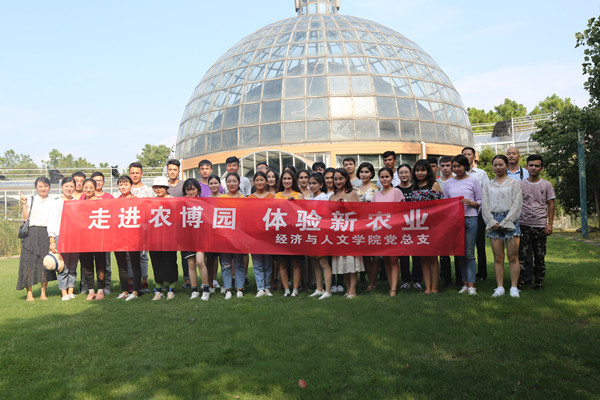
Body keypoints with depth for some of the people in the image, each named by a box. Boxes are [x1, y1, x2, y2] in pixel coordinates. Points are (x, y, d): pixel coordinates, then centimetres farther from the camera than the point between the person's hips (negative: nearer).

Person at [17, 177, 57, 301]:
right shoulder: (31, 200, 9)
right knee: (29, 262, -5)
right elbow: (26, 218, 4)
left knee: (45, 263, 0)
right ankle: (29, 293, 1)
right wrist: (24, 204, -4)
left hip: (47, 233, 1)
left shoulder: (53, 202, 10)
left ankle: (43, 293, 8)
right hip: (32, 233, 0)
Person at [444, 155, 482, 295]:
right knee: (459, 252, 6)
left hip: (470, 219, -3)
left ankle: (471, 285, 0)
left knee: (469, 253, -4)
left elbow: (480, 202, 5)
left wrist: (470, 202, -13)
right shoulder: (449, 183, 13)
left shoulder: (473, 181, 4)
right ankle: (465, 283, 14)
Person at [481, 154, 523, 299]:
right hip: (493, 222, 2)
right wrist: (492, 222, -6)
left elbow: (516, 204, -1)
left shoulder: (514, 183, 7)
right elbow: (484, 205, 8)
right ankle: (500, 287, 6)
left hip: (510, 220, -2)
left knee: (513, 257, -3)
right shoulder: (488, 185, 15)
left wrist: (505, 222, -10)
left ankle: (514, 287, 2)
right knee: (498, 258, 2)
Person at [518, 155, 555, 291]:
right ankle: (520, 281, 0)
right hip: (523, 224, -1)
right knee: (522, 254, -5)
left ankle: (539, 282, 15)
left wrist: (550, 224, -1)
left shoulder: (547, 185, 6)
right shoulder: (520, 184, 5)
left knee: (540, 256, 6)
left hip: (540, 226, 1)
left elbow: (550, 205, 6)